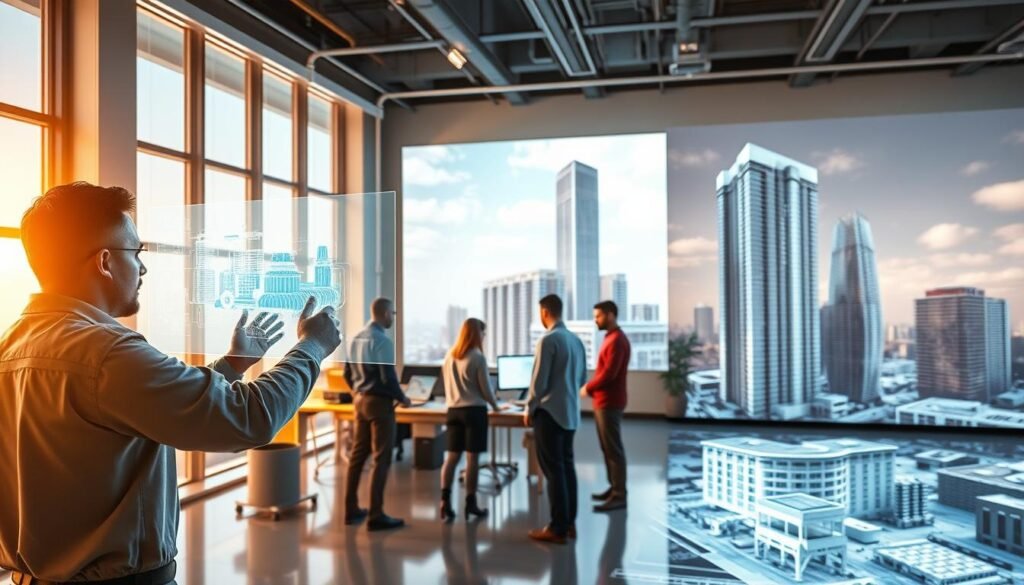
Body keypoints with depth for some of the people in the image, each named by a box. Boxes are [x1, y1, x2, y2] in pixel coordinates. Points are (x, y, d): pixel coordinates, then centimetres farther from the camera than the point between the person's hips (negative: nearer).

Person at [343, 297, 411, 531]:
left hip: (360, 400, 9)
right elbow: (388, 377, -22)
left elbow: (348, 374, 13)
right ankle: (375, 516, 3)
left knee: (357, 455, 14)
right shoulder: (382, 341, -18)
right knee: (381, 459, -1)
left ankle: (351, 510, 23)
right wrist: (402, 398, -7)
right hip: (379, 402, -8)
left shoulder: (357, 338, 8)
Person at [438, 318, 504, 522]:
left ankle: (445, 501, 1)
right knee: (472, 457, 1)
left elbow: (447, 384, 13)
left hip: (454, 410, 6)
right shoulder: (478, 357, -11)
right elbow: (486, 388, -7)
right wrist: (495, 405, 11)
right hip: (474, 410, -5)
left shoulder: (449, 356, 6)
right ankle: (470, 503, 7)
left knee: (452, 456, 7)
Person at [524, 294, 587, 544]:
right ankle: (569, 522, 21)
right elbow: (582, 378, 13)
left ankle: (557, 528, 4)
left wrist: (529, 409, -3)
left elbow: (539, 380, -15)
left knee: (554, 470, -2)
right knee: (567, 465, 14)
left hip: (549, 412, -7)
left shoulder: (548, 340, -15)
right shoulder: (576, 340, 7)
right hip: (571, 412, 7)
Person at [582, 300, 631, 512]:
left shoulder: (617, 340, -16)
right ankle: (614, 488, 23)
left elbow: (609, 373, -22)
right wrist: (592, 388, 8)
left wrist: (588, 388, -9)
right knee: (607, 448, 15)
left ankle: (619, 496, -1)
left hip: (610, 403, -10)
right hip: (603, 402, 10)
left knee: (614, 449, -6)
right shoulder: (610, 337, 16)